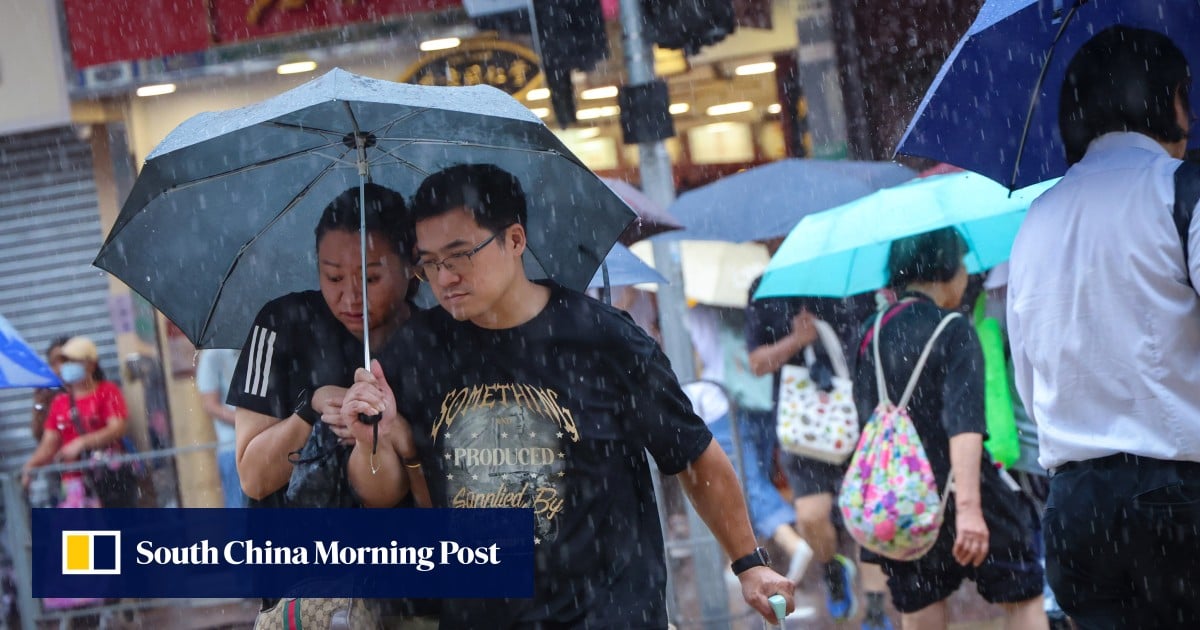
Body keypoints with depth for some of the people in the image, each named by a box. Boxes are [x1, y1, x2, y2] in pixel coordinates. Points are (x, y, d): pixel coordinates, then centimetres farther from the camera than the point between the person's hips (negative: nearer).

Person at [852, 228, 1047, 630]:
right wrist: (968, 506, -30)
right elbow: (963, 423, -22)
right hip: (953, 496, -5)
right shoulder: (954, 330, -11)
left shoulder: (871, 334, 7)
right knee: (1023, 596, 10)